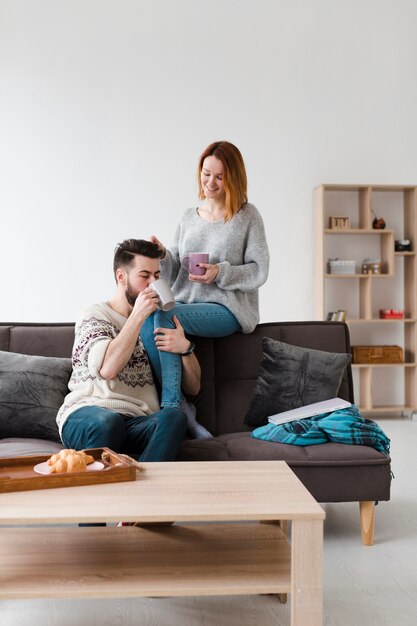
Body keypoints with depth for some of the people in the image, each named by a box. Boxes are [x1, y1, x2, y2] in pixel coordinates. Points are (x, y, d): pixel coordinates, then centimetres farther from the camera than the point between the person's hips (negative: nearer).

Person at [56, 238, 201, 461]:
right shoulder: (95, 315, 6)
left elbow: (193, 388, 17)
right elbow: (107, 369, -17)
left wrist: (185, 348, -4)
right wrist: (138, 316, -13)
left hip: (138, 422, 4)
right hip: (86, 416, -3)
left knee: (173, 415, -29)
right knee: (108, 420, -38)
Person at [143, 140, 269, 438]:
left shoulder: (248, 216, 3)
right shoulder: (189, 217, 15)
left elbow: (258, 271, -1)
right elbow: (173, 275, 13)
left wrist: (221, 273, -16)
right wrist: (161, 255, -8)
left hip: (228, 308, -4)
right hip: (186, 303, 5)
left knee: (164, 317, -31)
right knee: (146, 320, -29)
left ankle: (171, 407, -22)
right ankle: (182, 410, -21)